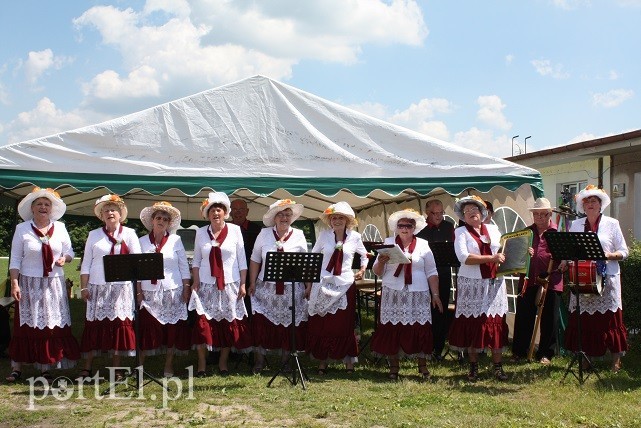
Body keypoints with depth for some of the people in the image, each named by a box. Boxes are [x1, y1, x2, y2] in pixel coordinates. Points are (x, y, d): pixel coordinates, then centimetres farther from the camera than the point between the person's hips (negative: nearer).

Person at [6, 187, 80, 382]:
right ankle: (16, 368, 5)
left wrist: (64, 258, -10)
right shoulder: (22, 229, 1)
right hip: (29, 284, -2)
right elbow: (15, 259, -1)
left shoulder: (60, 228, 7)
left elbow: (70, 252, 13)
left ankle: (46, 368, 9)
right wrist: (14, 283, -10)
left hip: (54, 285, 2)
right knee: (25, 327, -2)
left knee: (53, 327, 1)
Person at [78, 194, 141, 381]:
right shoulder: (94, 235, 10)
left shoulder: (129, 234, 7)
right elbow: (86, 263, 8)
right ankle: (87, 368, 6)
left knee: (119, 324, -1)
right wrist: (83, 287, 1)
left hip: (121, 287, -1)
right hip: (98, 287, 1)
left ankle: (117, 368, 7)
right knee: (94, 325, 0)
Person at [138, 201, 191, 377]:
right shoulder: (142, 241, 5)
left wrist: (186, 288, -1)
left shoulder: (176, 241, 4)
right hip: (149, 292, 0)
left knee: (172, 328, 3)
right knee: (147, 328, -1)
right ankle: (140, 364, 10)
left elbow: (184, 267, 4)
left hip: (173, 291, 0)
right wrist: (138, 291, -2)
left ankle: (169, 365, 14)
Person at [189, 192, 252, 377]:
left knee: (229, 323, 2)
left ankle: (223, 362, 15)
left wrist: (242, 284, -1)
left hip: (230, 285, -1)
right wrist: (195, 283, -1)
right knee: (203, 323, -4)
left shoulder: (235, 230, 2)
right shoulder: (201, 232, 6)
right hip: (206, 285, 1)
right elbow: (196, 260, 8)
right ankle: (201, 363, 6)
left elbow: (242, 259, 3)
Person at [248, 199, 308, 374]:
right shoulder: (264, 234, 3)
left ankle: (286, 360, 20)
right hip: (266, 287, 0)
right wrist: (252, 283, 1)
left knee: (288, 326, 5)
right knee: (262, 325, -1)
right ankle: (259, 361, 12)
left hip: (292, 289, 0)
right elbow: (255, 260, 6)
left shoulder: (299, 235, 3)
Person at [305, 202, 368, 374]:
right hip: (323, 284, 1)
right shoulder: (324, 235, 1)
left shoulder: (355, 237, 2)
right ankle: (322, 362, 14)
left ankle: (349, 361, 14)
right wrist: (309, 285, 3)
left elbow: (364, 255, 22)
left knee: (344, 325, 3)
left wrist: (363, 269, 4)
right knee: (320, 325, 3)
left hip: (344, 285, 0)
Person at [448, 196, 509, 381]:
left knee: (497, 324, 1)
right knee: (472, 324, 1)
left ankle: (498, 366, 9)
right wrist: (491, 258, -19)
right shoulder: (460, 232, 1)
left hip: (494, 284, 3)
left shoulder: (493, 229, 14)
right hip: (472, 285, -3)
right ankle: (473, 367, 12)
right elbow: (464, 257, -13)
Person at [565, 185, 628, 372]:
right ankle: (584, 359, 11)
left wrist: (609, 255, -15)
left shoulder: (612, 224, 5)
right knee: (582, 320, 1)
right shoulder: (576, 225, 13)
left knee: (610, 319, -3)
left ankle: (616, 361, 4)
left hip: (607, 279, -2)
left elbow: (623, 252, 3)